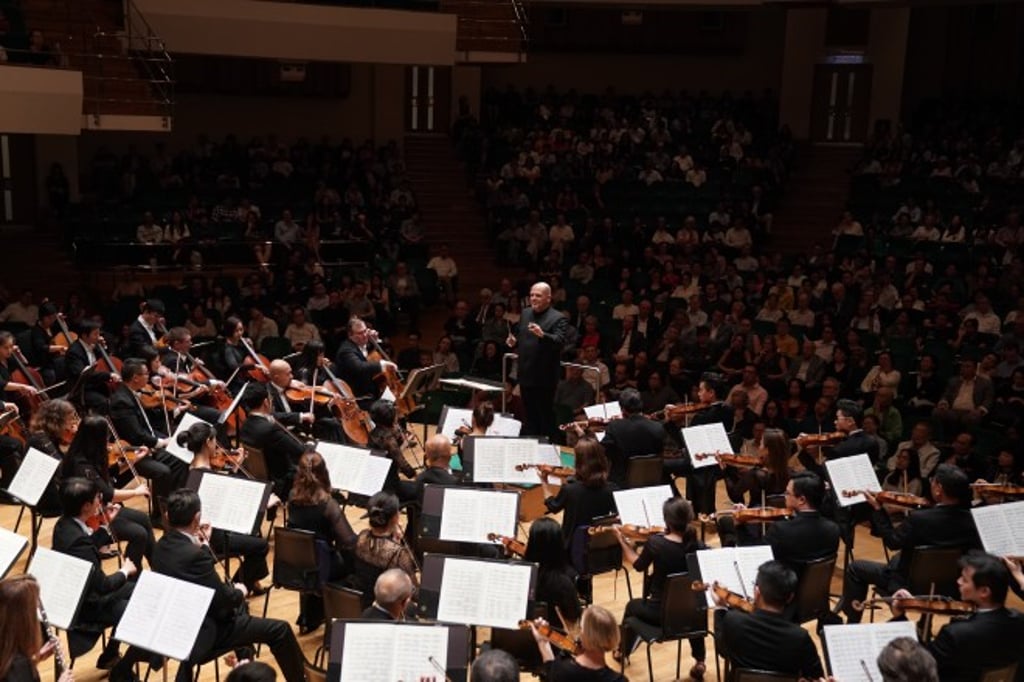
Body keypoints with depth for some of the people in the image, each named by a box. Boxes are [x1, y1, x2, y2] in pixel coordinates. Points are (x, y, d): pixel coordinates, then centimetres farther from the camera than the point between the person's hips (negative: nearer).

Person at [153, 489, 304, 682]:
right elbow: (224, 599, -21)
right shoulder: (195, 554, -30)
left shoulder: (163, 545, -3)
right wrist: (239, 592, -1)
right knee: (279, 630, -4)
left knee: (238, 604, 34)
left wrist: (204, 545, 4)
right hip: (202, 632, -10)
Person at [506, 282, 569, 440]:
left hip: (544, 378, -7)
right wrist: (513, 341, 3)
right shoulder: (525, 314, 12)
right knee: (530, 415, 17)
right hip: (526, 375, 7)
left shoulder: (558, 319, -10)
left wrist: (542, 335, -40)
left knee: (546, 416, 1)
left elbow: (560, 341, -24)